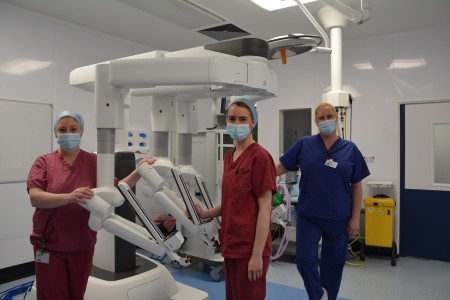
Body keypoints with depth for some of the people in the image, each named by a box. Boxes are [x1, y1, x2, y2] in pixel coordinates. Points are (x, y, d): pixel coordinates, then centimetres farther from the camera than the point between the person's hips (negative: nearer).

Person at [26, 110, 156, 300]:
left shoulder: (94, 162, 1)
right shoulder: (44, 162, -3)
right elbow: (35, 197, -15)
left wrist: (139, 172, -14)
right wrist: (69, 197, -31)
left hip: (83, 245, 2)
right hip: (49, 245, -1)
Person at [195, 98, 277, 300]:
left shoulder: (260, 157, -15)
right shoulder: (229, 157, 9)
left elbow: (264, 207, -16)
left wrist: (257, 254, -17)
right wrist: (205, 214, 3)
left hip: (250, 248, -8)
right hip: (231, 245, 8)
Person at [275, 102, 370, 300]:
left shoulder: (350, 149, 0)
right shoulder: (304, 144, -2)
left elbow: (356, 186, 1)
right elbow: (280, 167, -1)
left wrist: (355, 218, -2)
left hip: (338, 218, 1)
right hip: (308, 215, 0)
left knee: (333, 262, 13)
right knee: (305, 258, -4)